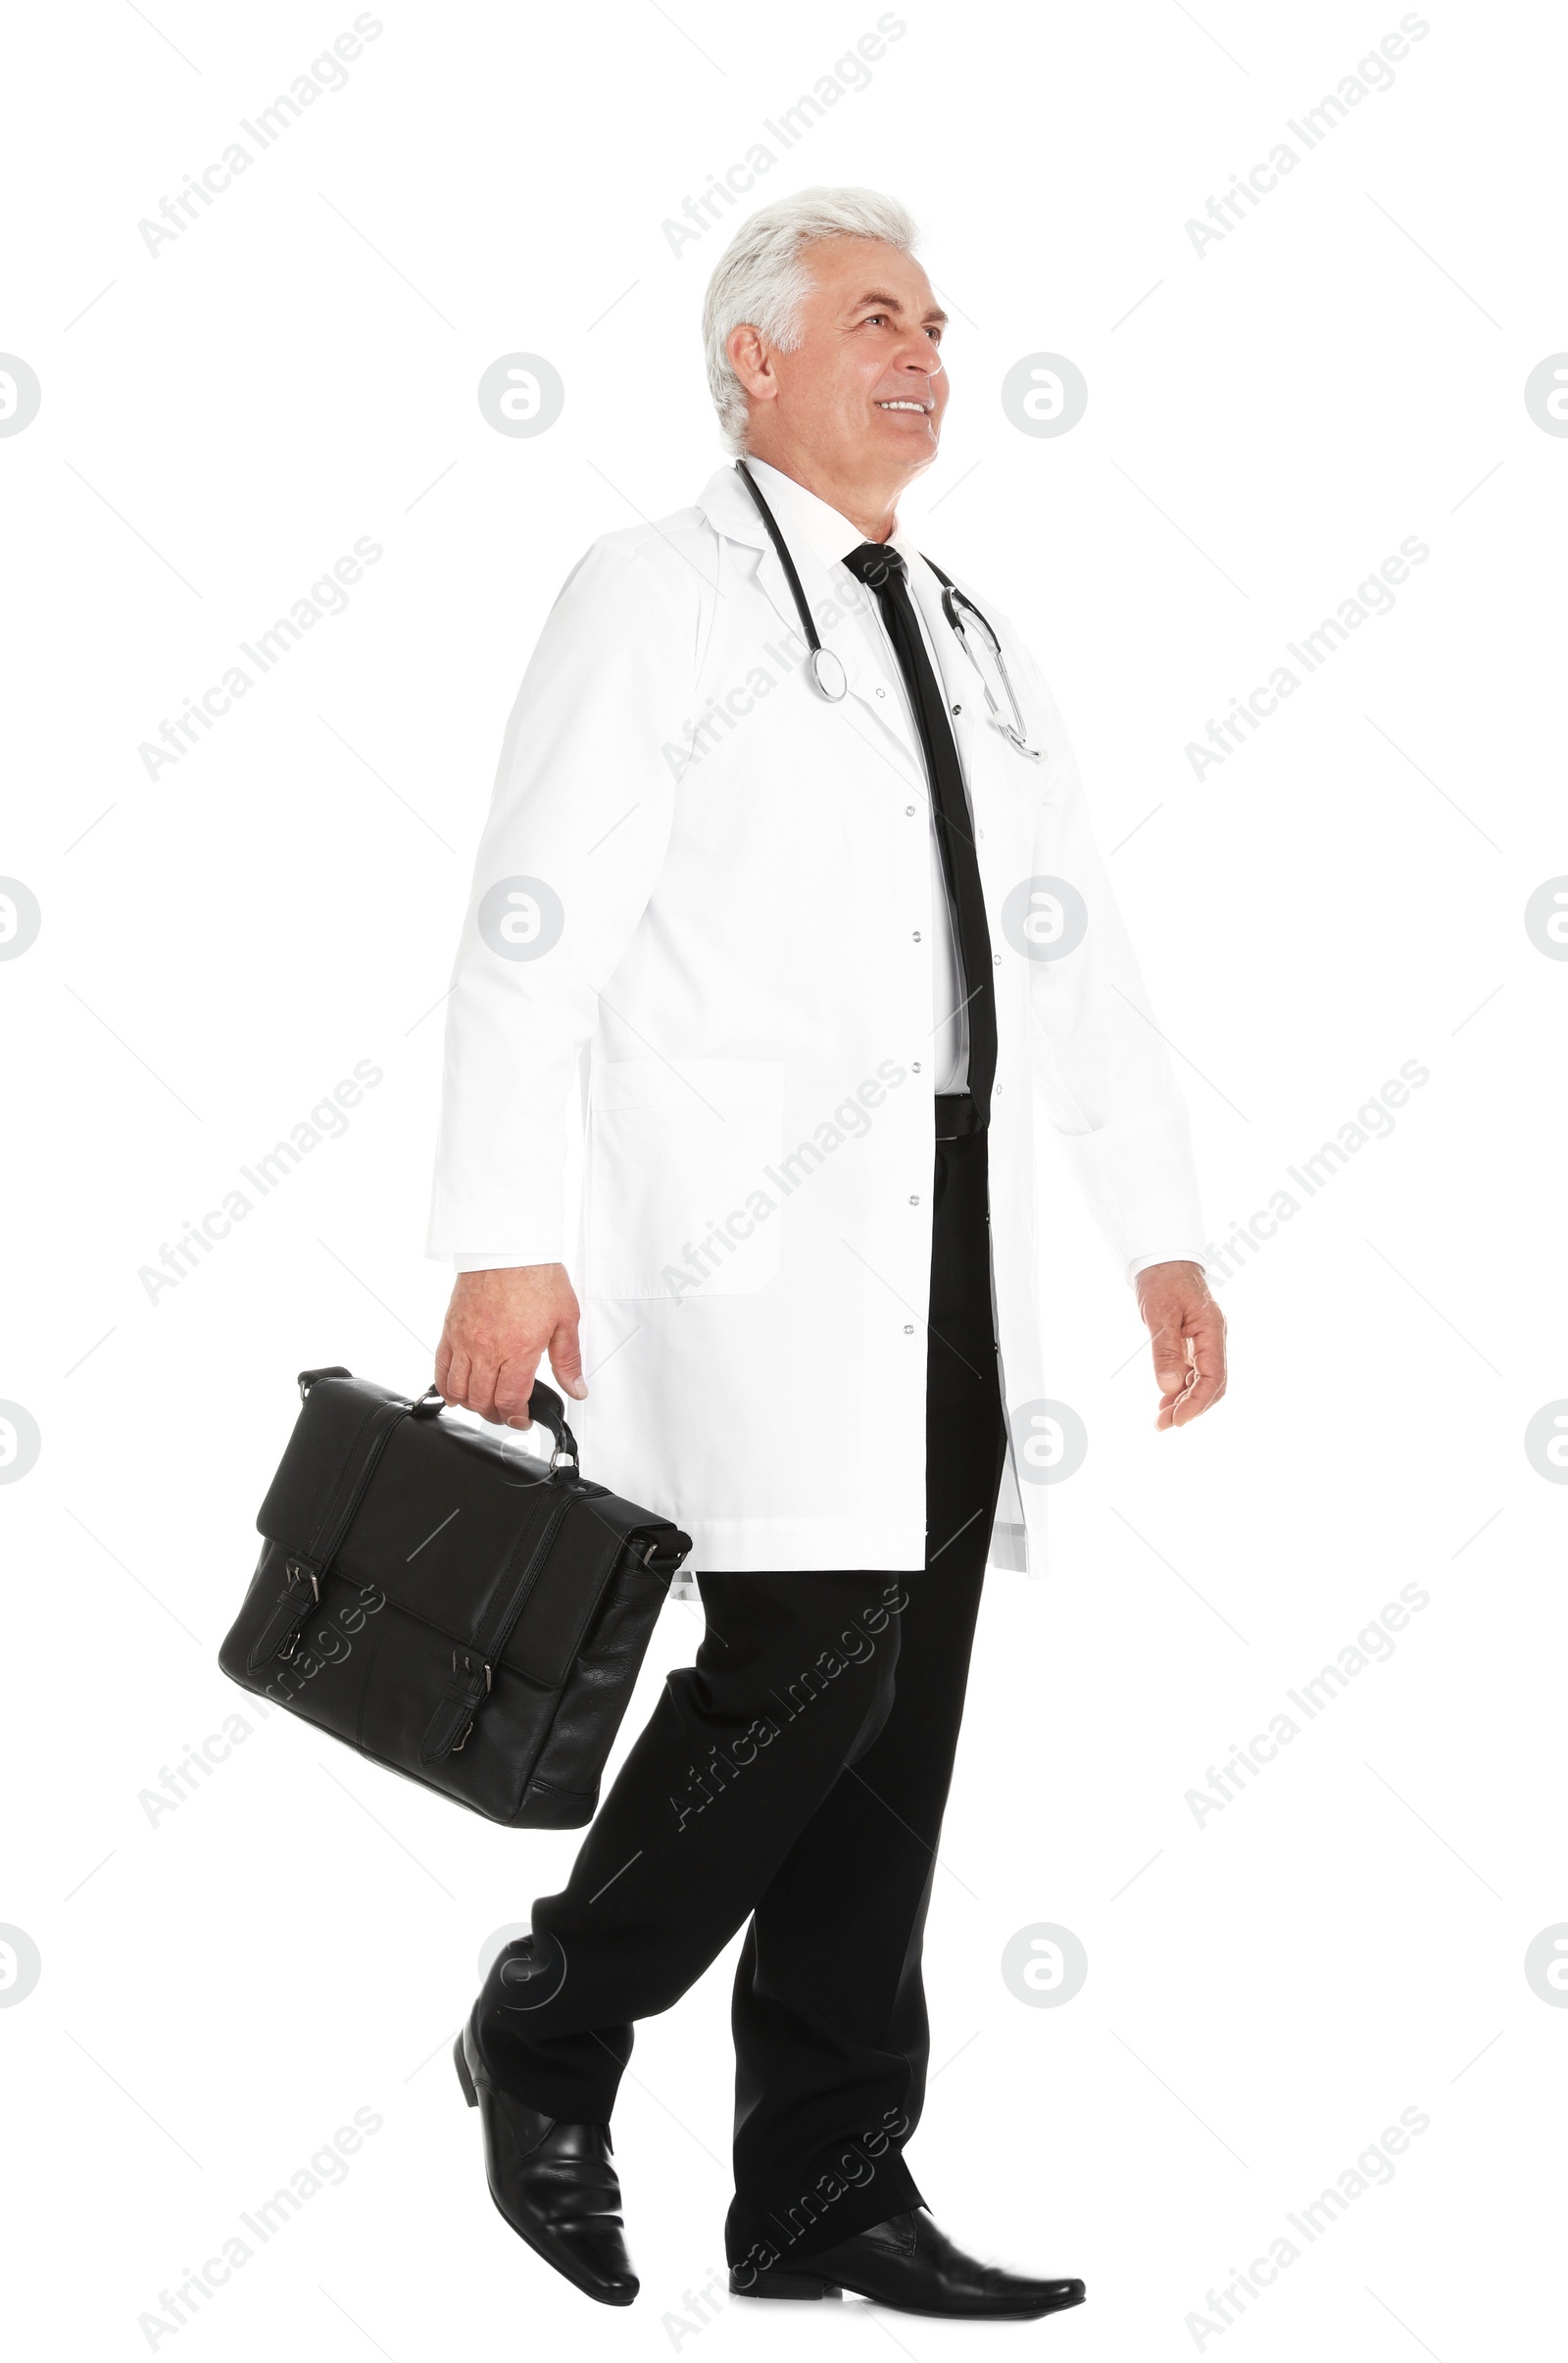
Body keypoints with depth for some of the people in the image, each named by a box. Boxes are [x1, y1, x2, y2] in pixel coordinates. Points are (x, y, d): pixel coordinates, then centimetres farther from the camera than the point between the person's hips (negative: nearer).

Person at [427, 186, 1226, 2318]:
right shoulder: (657, 596, 2)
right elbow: (535, 929, -7)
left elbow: (1074, 949, 22)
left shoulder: (973, 638, 23)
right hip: (752, 1236, -6)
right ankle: (550, 2031, 9)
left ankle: (826, 2192, 13)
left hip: (953, 1254, 6)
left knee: (901, 1717, 4)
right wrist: (508, 1245, -15)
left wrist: (1160, 1227, 15)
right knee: (810, 1659, -15)